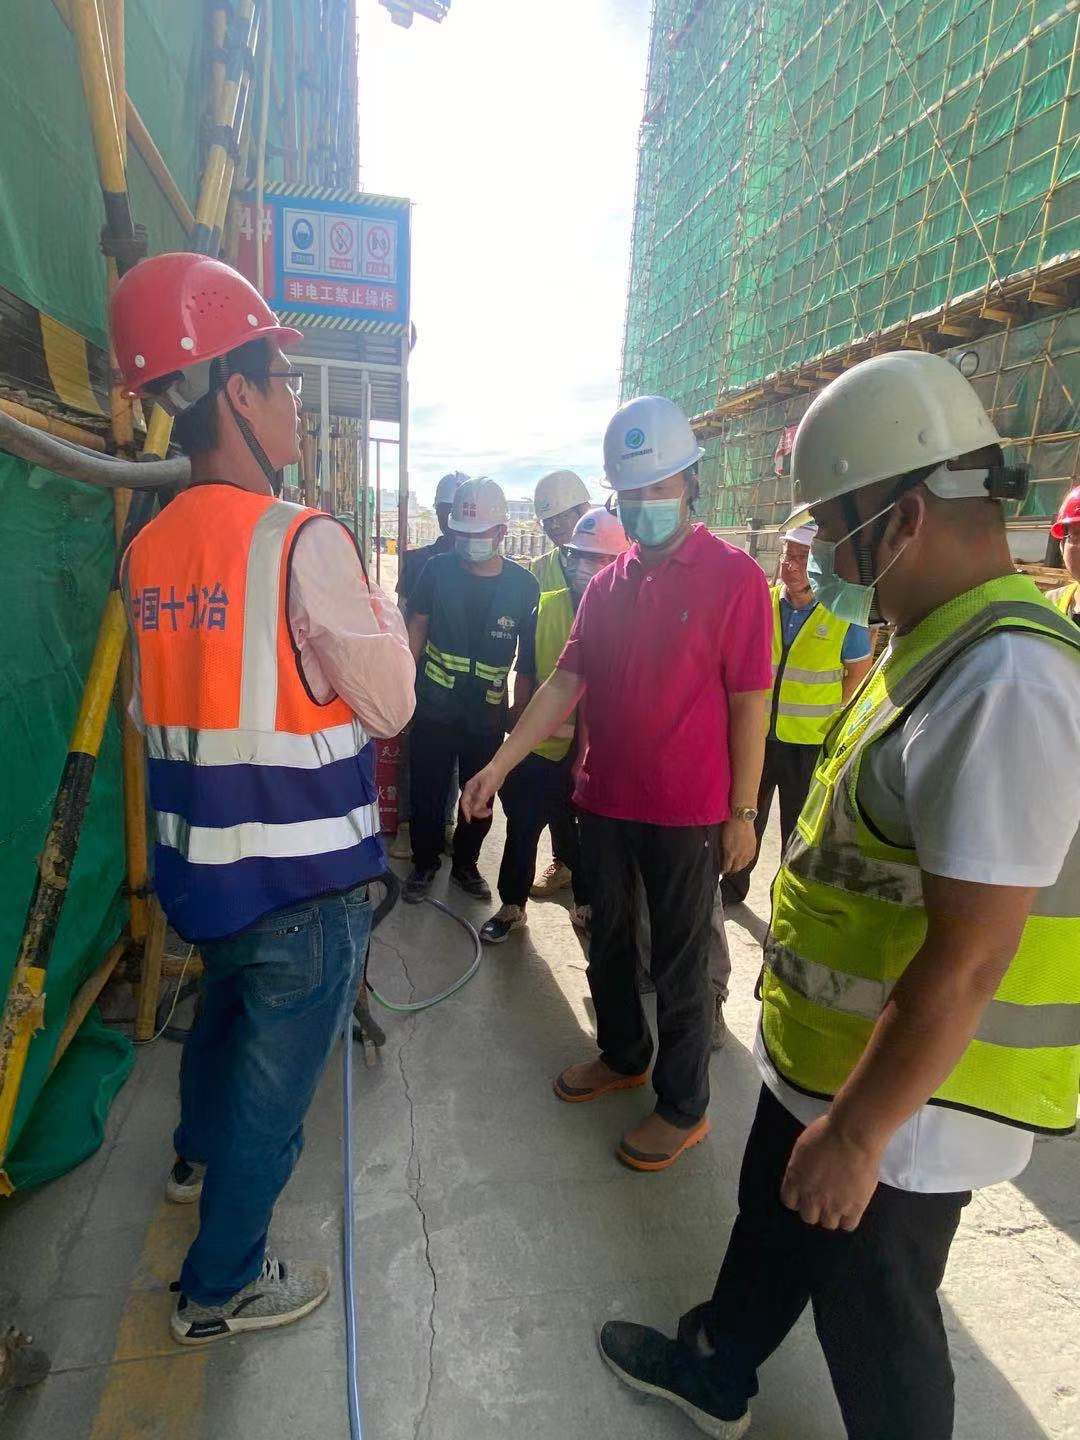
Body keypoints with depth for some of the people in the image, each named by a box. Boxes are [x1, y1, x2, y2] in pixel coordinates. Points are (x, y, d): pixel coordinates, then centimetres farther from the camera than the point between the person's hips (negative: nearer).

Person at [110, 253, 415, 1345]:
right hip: (304, 875, -7)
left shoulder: (147, 550, 2)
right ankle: (222, 1285, 34)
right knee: (276, 1073, 13)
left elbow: (156, 708, 10)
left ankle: (200, 1156, 58)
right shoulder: (305, 542, -20)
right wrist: (387, 620, 2)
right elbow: (390, 704, -15)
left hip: (196, 858, 7)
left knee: (223, 1007, 31)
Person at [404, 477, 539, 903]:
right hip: (434, 710, 0)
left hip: (488, 717, 1)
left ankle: (465, 864, 35)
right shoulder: (438, 569, -3)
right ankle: (424, 863, 31)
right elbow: (417, 628, 4)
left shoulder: (523, 585, -4)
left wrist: (520, 712, -2)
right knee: (427, 792, 9)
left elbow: (529, 656, 0)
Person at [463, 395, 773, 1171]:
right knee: (609, 940, 20)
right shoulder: (608, 584, 7)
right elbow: (566, 682, 3)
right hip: (606, 799, 6)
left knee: (679, 961, 9)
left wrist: (742, 811, -10)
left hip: (687, 810, -5)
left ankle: (684, 1106, 30)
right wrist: (500, 763, -6)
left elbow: (749, 702, -10)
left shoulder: (735, 576, -10)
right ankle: (622, 1054, 45)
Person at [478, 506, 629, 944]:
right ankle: (511, 906, 33)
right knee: (522, 830, 12)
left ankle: (586, 905, 40)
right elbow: (526, 673, 6)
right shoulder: (547, 608, -1)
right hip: (541, 748, 2)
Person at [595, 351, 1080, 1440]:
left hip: (909, 1102, -9)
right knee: (772, 1222, 28)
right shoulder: (937, 642, 4)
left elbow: (969, 959, -30)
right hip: (829, 1056, 9)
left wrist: (856, 1134, -20)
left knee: (873, 1314, 17)